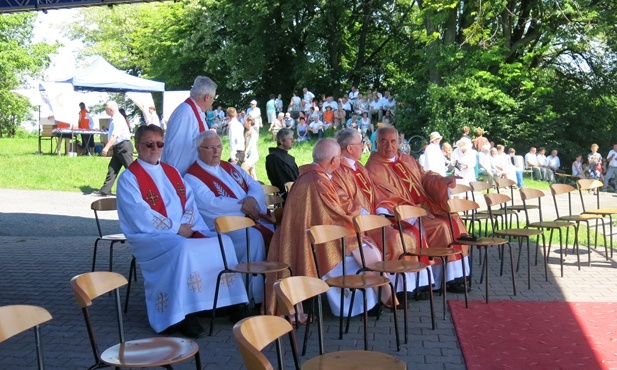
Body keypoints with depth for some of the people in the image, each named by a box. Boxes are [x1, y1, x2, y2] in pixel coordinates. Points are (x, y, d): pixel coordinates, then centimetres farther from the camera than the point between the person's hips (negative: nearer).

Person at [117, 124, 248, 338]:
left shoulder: (171, 172, 17)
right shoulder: (129, 178, -3)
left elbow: (190, 202, 11)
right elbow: (140, 217, -14)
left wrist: (186, 225, -10)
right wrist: (176, 228, -16)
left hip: (183, 233, 7)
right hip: (149, 237, -7)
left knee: (223, 242, -13)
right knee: (183, 249, -36)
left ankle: (225, 303, -10)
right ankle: (183, 316, -31)